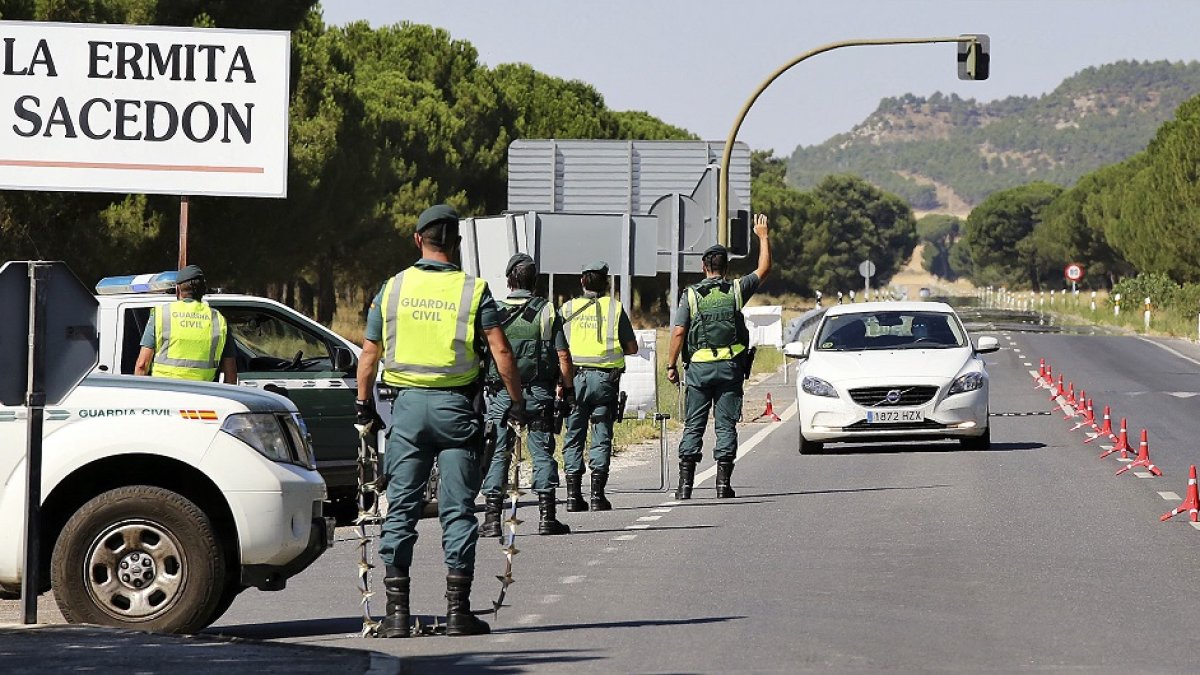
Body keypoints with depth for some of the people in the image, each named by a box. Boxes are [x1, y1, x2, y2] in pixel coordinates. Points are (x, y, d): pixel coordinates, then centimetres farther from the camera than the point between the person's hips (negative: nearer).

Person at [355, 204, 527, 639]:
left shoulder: (392, 289, 5)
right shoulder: (473, 290, -1)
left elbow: (369, 354, 6)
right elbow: (500, 350, -6)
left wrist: (364, 406, 15)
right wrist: (517, 404, 2)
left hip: (407, 406, 1)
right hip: (456, 406, -1)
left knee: (401, 508, 5)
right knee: (457, 509, 3)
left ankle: (397, 611, 2)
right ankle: (458, 610, 1)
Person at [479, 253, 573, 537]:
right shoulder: (547, 312, 0)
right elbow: (563, 355, -3)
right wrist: (567, 387, 9)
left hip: (501, 394, 0)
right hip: (538, 393, 0)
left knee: (497, 455, 3)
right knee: (542, 452, 4)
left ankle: (492, 519, 0)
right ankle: (546, 517, 1)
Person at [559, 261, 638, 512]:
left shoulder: (568, 309, 5)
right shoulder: (615, 308, 3)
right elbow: (632, 348, 5)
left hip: (574, 378, 1)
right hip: (605, 378, -1)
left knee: (573, 437, 7)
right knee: (601, 437, 4)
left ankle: (573, 494, 2)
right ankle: (597, 495, -1)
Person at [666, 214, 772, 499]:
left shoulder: (691, 294, 0)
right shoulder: (736, 290, 3)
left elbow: (679, 331, -5)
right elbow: (764, 269, 16)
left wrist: (671, 365, 0)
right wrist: (763, 236, 26)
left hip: (699, 367, 0)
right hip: (730, 366, 0)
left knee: (693, 427, 3)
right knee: (726, 425, 3)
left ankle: (685, 484, -1)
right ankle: (723, 482, -3)